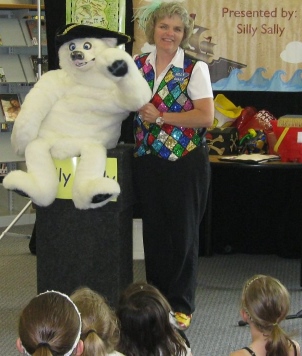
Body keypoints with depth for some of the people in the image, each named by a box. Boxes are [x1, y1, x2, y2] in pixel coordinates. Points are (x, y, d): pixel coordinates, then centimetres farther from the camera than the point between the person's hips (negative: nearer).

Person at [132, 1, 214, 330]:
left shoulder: (195, 69, -6)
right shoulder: (137, 65, 7)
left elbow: (206, 117, -13)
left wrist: (161, 117, -17)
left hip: (185, 162, -4)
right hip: (148, 160, 4)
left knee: (183, 233, 3)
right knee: (153, 230, 9)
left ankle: (181, 305, 14)